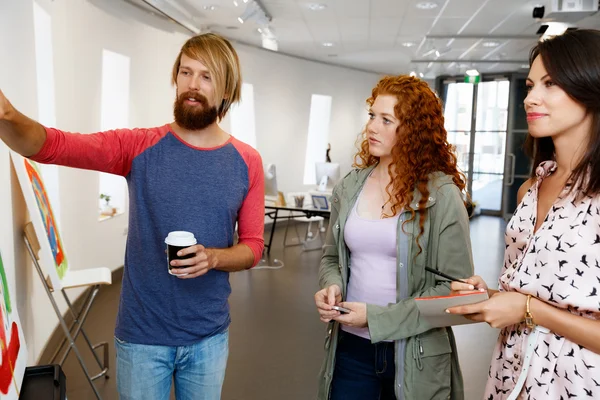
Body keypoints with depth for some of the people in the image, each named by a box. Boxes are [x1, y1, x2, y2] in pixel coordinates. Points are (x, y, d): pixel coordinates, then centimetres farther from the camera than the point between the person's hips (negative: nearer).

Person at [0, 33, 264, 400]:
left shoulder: (247, 162, -4)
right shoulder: (140, 147, -7)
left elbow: (253, 247, -1)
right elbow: (50, 145, -18)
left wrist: (212, 258, -21)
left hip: (209, 336, 1)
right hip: (141, 335, -1)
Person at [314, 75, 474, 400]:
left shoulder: (441, 194, -12)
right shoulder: (349, 188, 0)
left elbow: (458, 287, -12)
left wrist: (378, 318, -17)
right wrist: (331, 286, -10)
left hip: (414, 354, -2)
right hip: (350, 345, 3)